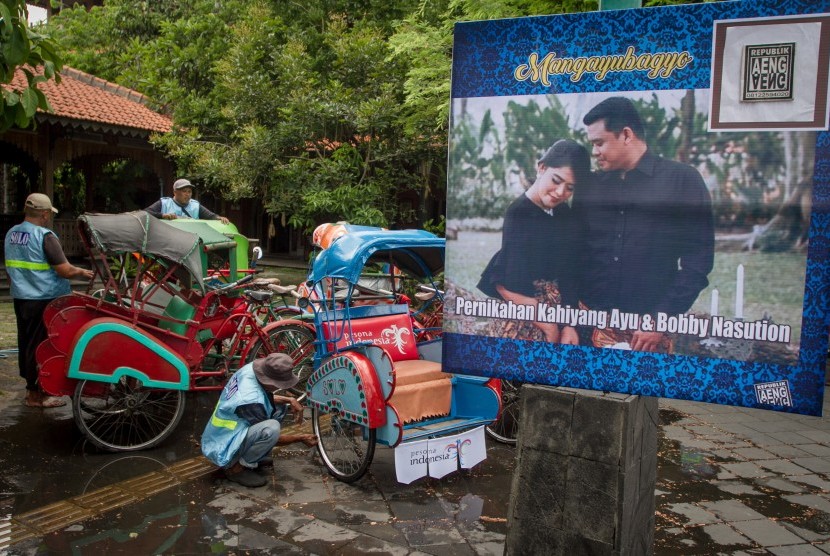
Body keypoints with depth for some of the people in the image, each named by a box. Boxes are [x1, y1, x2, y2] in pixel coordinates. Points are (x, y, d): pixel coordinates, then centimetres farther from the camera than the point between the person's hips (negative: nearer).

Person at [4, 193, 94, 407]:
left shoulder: (11, 234, 8)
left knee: (25, 343, 16)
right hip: (44, 300, -8)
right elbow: (65, 270, -20)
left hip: (20, 298, 8)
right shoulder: (45, 236, -17)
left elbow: (12, 268, 20)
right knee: (41, 347, 0)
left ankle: (30, 386, 29)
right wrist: (82, 273, -1)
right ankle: (36, 394, 6)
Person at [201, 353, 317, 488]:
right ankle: (236, 468, -11)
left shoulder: (249, 369, -10)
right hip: (222, 449, -9)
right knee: (272, 427, -32)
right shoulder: (252, 401, -32)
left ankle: (256, 457, 12)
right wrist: (300, 438, -3)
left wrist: (290, 399, -3)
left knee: (278, 405, 6)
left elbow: (267, 398, 13)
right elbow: (269, 434, -15)